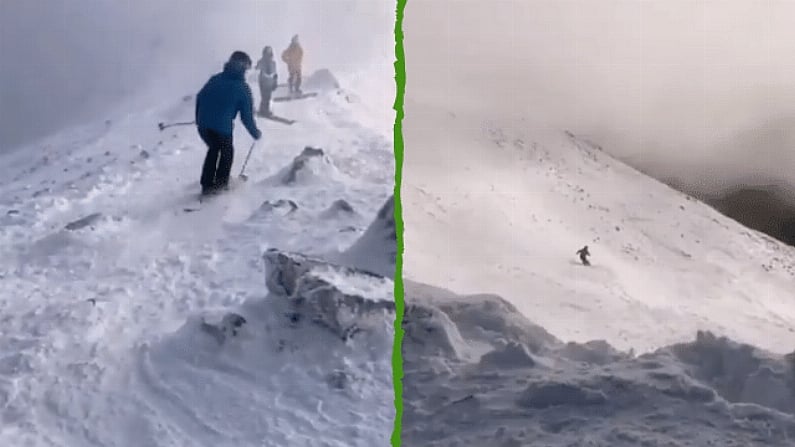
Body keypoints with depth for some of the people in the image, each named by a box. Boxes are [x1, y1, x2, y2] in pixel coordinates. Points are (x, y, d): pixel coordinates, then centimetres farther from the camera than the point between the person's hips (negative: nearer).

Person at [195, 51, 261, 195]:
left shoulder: (215, 79, 10)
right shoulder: (243, 88, -5)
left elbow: (200, 97, 14)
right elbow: (247, 116, -2)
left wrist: (199, 118, 27)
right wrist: (255, 133, 12)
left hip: (203, 124, 5)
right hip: (222, 126, -5)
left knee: (213, 149, 29)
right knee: (227, 152, 23)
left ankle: (207, 184, 28)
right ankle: (220, 182, 28)